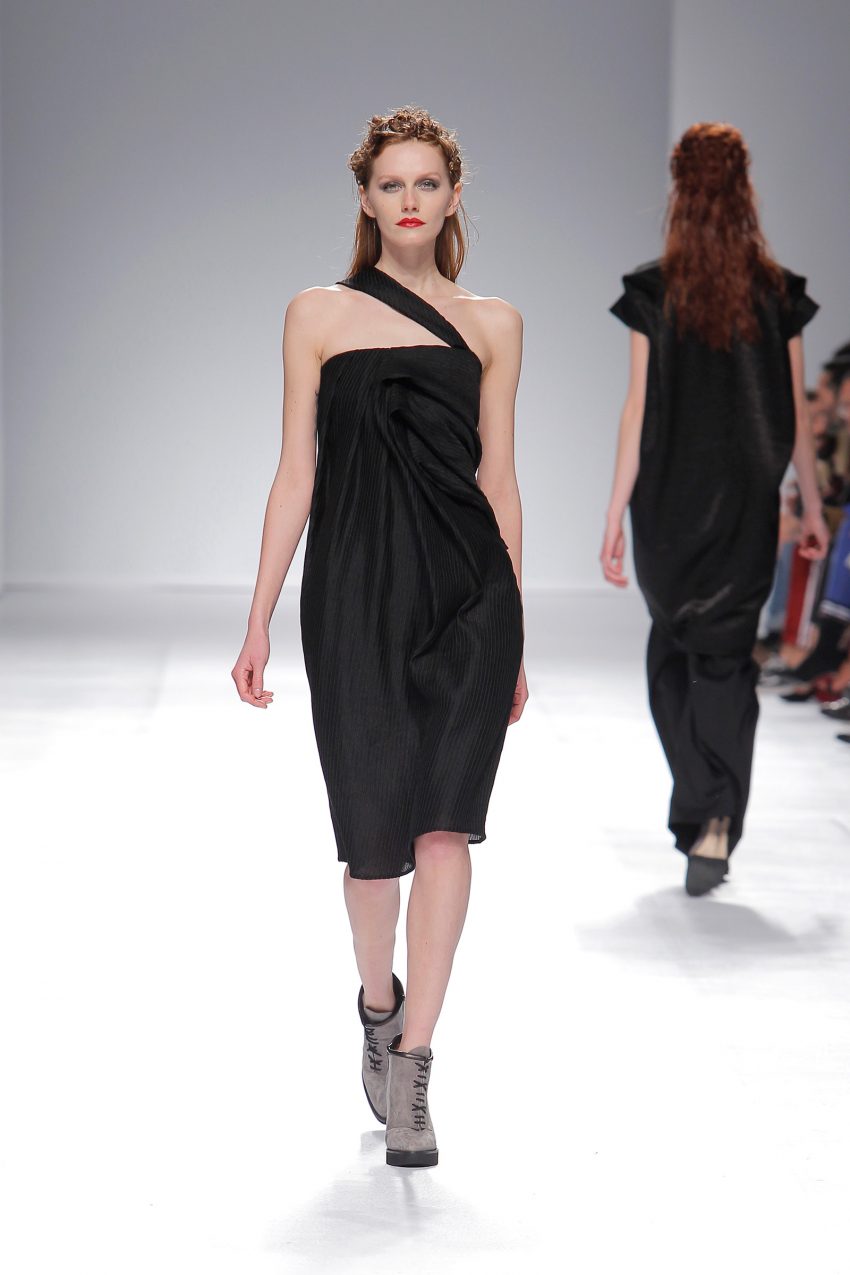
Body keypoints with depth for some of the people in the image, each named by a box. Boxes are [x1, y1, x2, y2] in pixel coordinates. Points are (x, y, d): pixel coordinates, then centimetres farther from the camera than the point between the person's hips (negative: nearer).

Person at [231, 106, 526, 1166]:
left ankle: (411, 1065, -8)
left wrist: (517, 638, 11)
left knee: (445, 822, -12)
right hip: (355, 595, 0)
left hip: (468, 598, 1)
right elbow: (297, 474, 6)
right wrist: (259, 620, 1)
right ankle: (379, 1001, 32)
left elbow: (497, 478, 12)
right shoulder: (320, 314, 7)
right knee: (373, 836, 3)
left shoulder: (491, 324, 10)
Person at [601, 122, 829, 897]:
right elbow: (796, 413, 3)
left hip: (668, 505, -1)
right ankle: (715, 826, -8)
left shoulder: (654, 293, -6)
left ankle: (698, 807, 20)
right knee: (726, 657, 5)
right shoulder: (778, 293, -1)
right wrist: (813, 507, 12)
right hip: (748, 505, 1)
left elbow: (639, 411, -6)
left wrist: (616, 516, -2)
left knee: (671, 646, 17)